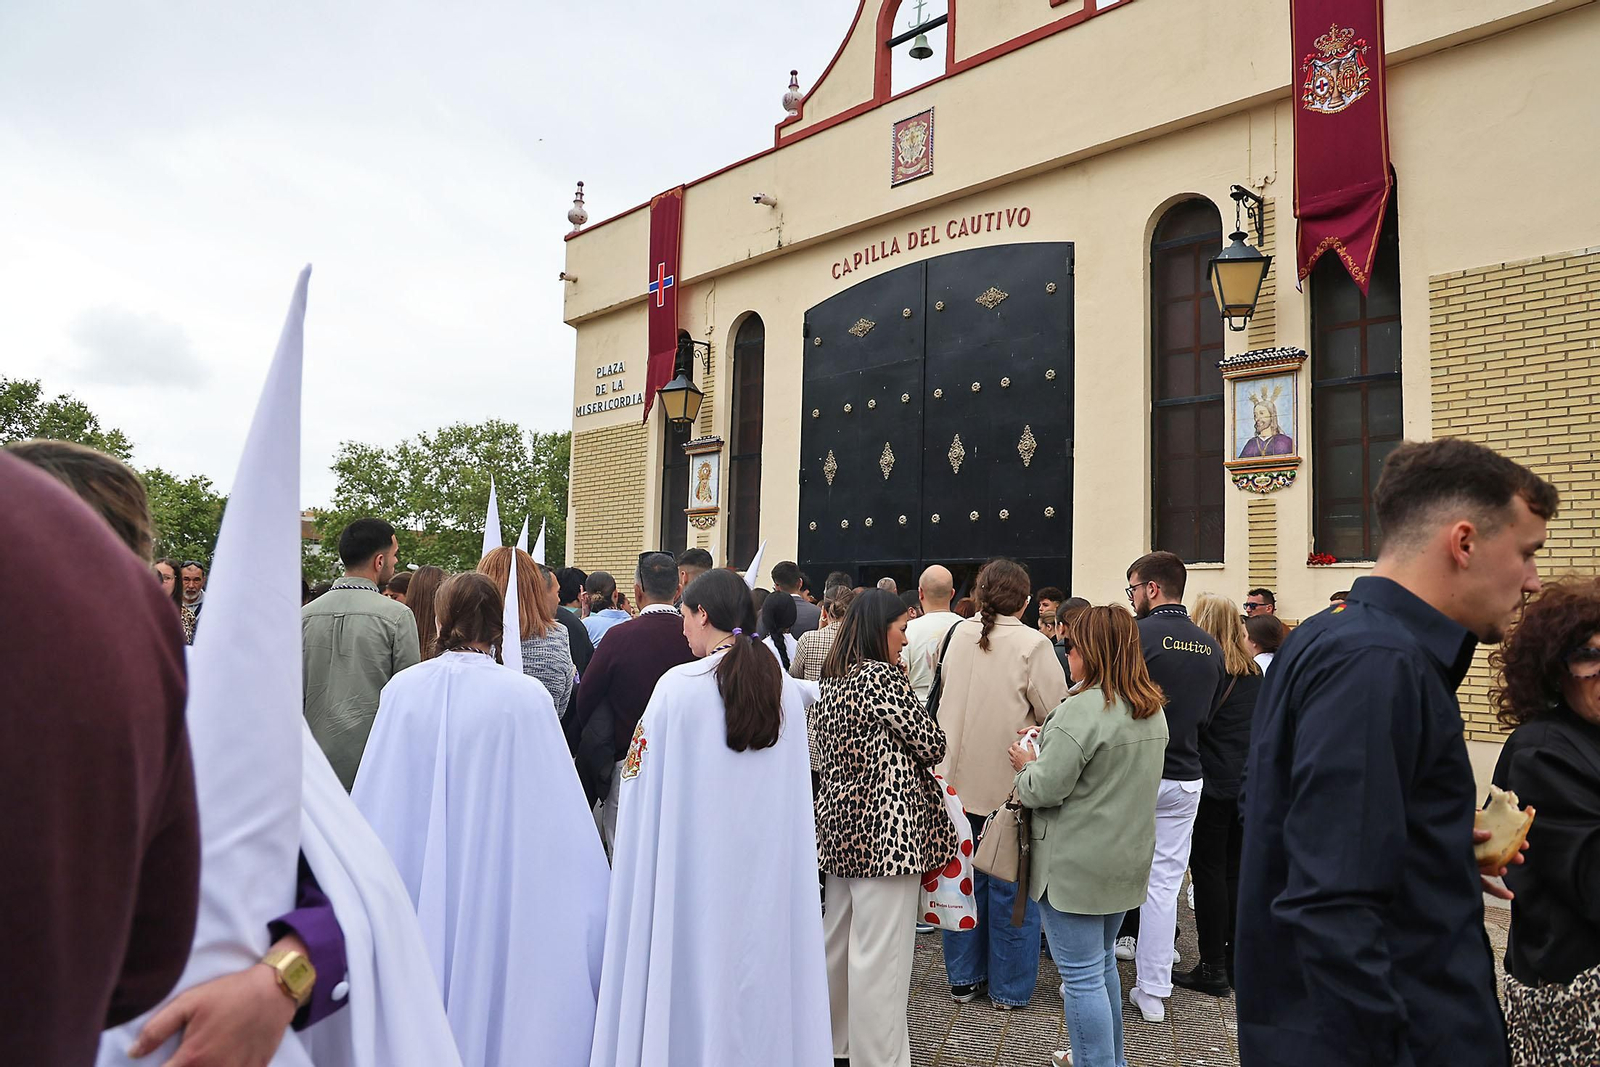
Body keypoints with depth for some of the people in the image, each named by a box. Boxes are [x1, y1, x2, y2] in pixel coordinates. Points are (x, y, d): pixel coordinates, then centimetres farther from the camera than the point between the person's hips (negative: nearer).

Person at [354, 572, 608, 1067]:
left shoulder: (403, 689, -9)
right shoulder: (525, 696, -16)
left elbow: (374, 804, -1)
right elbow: (557, 815, -12)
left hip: (417, 893, 2)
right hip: (499, 891, -2)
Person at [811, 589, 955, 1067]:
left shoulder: (832, 682, 10)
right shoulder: (884, 678, -14)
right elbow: (932, 745, -11)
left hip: (840, 824, 9)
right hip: (886, 830, -9)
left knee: (837, 940, 20)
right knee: (881, 954, -1)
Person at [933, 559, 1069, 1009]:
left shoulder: (960, 634, 0)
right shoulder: (1033, 644, -15)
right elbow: (1056, 713, -12)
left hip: (958, 779, 5)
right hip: (1008, 782, -4)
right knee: (1011, 886, 9)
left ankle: (963, 977, 27)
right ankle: (1009, 988, 20)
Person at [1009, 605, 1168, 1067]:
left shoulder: (1083, 709, -23)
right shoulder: (1153, 709, 5)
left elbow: (1045, 790, -23)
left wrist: (1026, 766, -1)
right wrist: (1043, 761, 16)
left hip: (1076, 865, -9)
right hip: (1127, 859, 9)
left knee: (1082, 976, 3)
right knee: (1103, 962, 24)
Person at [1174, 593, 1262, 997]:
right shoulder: (1254, 672, 8)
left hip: (1212, 782, -6)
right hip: (1249, 783, 6)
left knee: (1208, 872, 1)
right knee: (1236, 871, 14)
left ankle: (1213, 969, 6)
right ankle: (1236, 962, 22)